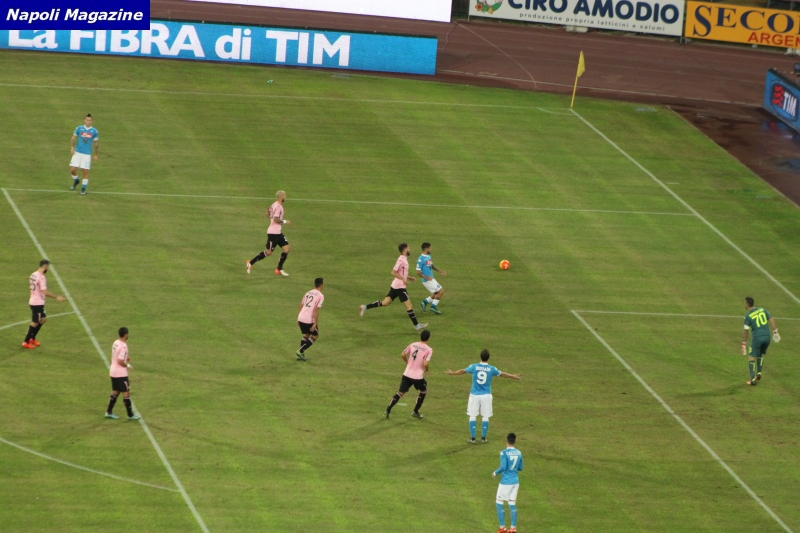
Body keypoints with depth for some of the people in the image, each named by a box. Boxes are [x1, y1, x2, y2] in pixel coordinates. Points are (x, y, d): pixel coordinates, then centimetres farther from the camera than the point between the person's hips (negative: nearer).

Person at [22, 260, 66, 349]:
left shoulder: (34, 275, 6)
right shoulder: (41, 277, -22)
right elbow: (45, 292, -26)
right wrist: (56, 297, -18)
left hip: (33, 301, 9)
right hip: (37, 303, -9)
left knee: (43, 319, 21)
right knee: (35, 323, 2)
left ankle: (32, 338, 27)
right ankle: (26, 342, 9)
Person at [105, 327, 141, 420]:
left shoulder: (115, 343, 5)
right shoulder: (123, 346, -22)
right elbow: (120, 361, -24)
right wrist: (128, 365, -9)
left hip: (113, 372, 8)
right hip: (121, 373, -8)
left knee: (115, 392, 18)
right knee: (126, 393, 0)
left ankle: (109, 412, 21)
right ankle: (130, 415, 6)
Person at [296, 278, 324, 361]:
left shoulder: (308, 293, 15)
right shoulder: (320, 296, -7)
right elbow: (316, 310, -15)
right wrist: (315, 323, -14)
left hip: (301, 318, 7)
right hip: (309, 319, -7)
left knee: (306, 335, 25)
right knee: (315, 335, 12)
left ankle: (301, 354, 20)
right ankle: (300, 351, 1)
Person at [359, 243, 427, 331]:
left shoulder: (403, 259, 13)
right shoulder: (401, 260, -17)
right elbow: (393, 272, -22)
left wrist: (409, 278, 20)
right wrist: (403, 279, -27)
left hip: (395, 286, 10)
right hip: (400, 287, -10)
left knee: (385, 302, 12)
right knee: (409, 305, -4)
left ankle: (365, 307, 9)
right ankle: (416, 325, 0)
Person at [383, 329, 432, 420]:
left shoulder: (413, 345, 4)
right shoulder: (429, 350, -10)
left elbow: (403, 355, 6)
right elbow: (425, 363, -19)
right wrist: (427, 370, 2)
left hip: (407, 374, 4)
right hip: (418, 376, -3)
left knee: (400, 392, 11)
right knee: (423, 391, 24)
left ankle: (387, 411, -1)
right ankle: (415, 412, 26)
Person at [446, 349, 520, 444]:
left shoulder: (474, 367, -6)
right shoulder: (491, 369, -5)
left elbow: (462, 371, 10)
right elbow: (502, 374, 12)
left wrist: (452, 373, 29)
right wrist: (513, 376, 31)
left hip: (475, 395, 0)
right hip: (486, 395, 0)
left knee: (472, 416, 7)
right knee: (485, 417, 10)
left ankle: (472, 438, 5)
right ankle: (483, 438, 11)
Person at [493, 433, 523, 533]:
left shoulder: (504, 453, -15)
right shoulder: (519, 453, 3)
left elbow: (503, 467, -22)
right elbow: (520, 468, 11)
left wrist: (495, 473, -5)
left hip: (505, 482, -6)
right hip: (515, 481, 6)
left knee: (499, 503, 8)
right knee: (512, 504, 11)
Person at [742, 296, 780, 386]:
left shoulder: (747, 316, -8)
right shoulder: (762, 310, 7)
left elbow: (745, 332, -9)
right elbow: (771, 320, 4)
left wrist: (743, 345, -3)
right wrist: (775, 333, 9)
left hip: (756, 338, -5)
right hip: (767, 336, 5)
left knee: (752, 358, 4)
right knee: (761, 355, 28)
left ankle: (752, 379, -3)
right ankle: (758, 373, 18)